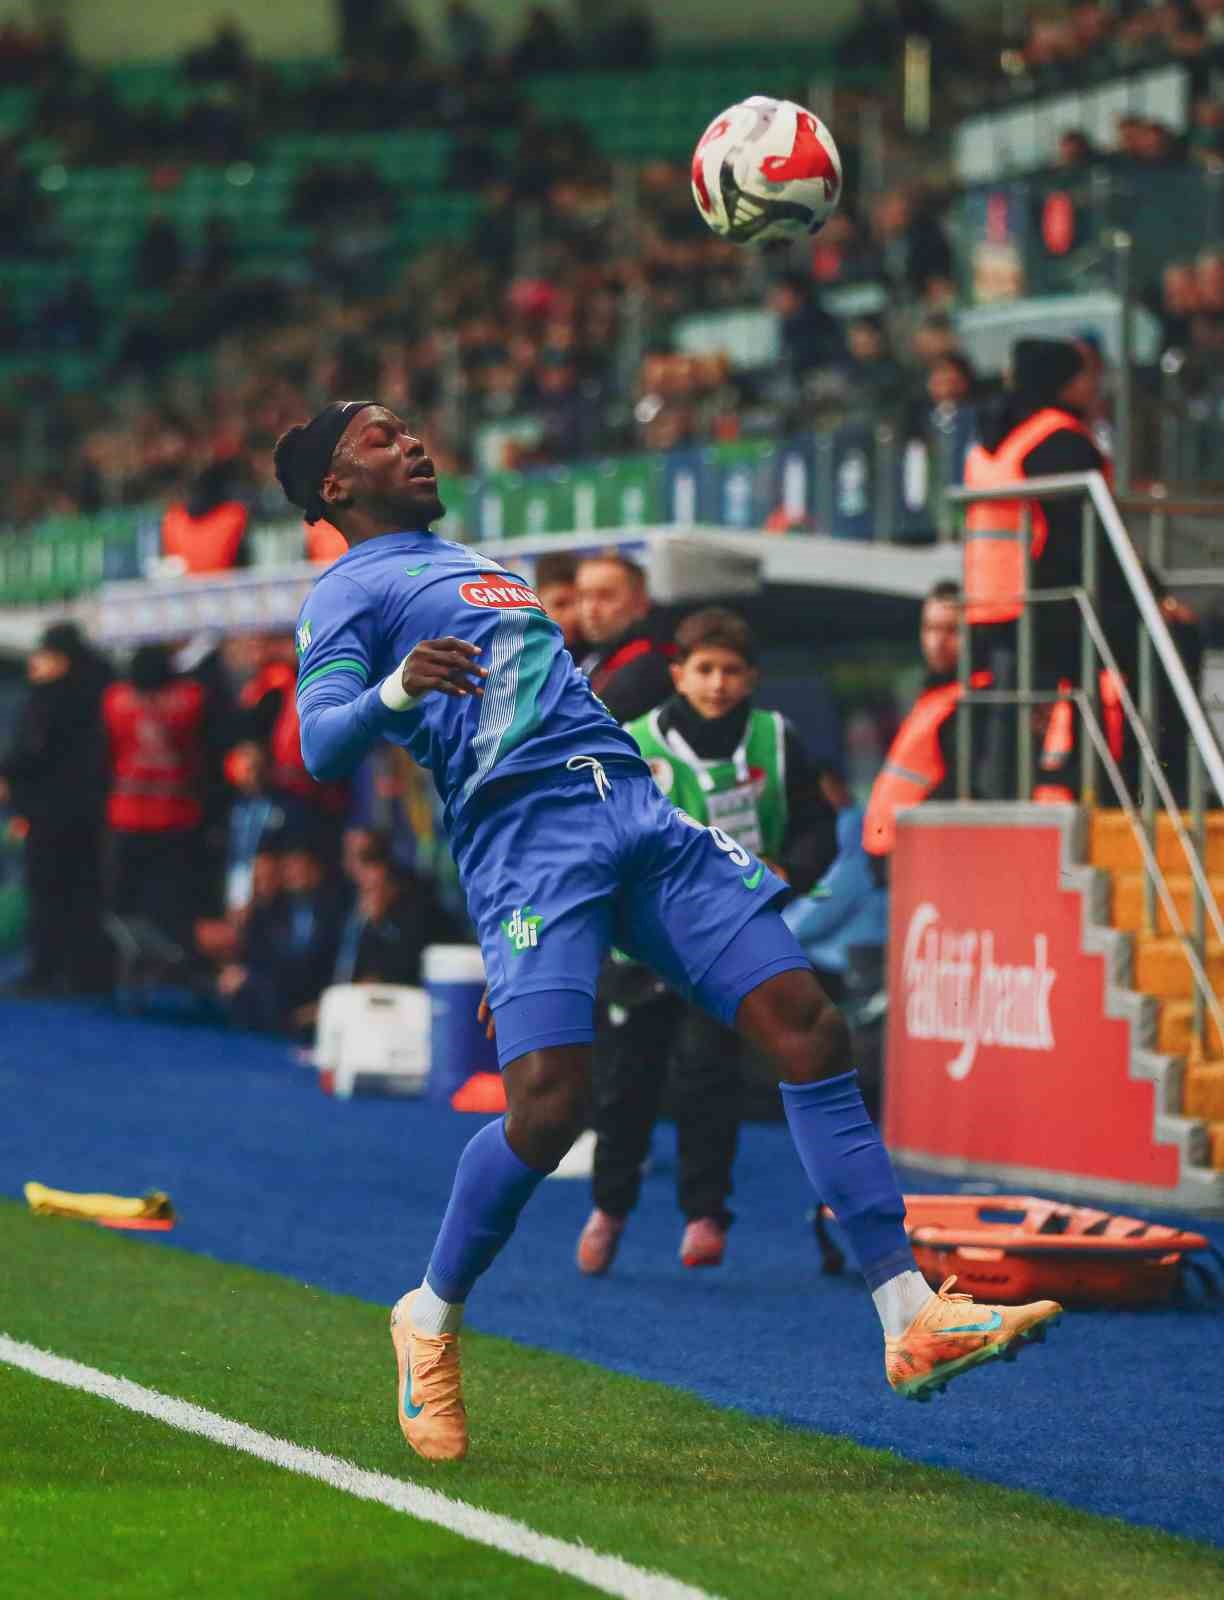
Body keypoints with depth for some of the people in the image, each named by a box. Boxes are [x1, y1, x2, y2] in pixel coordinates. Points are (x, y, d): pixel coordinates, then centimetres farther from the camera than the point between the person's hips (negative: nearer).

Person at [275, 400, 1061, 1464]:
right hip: (526, 831, -7)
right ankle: (432, 1318, 5)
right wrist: (396, 688, -29)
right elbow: (320, 745, -8)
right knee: (548, 1099, -21)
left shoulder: (483, 569, 33)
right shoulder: (350, 591, 8)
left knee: (805, 1023, -8)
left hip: (640, 807, 7)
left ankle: (910, 1316, -10)